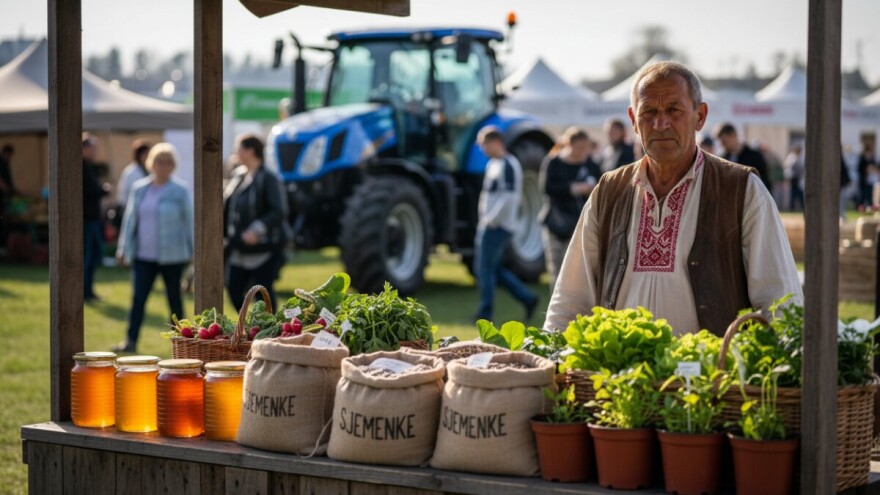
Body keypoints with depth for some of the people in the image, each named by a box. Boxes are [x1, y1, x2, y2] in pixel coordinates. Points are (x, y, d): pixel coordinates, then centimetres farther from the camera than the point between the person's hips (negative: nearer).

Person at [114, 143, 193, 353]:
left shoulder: (180, 191, -4)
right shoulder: (139, 189, 7)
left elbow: (189, 221, 1)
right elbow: (130, 219, 11)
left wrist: (193, 250, 1)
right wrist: (124, 249, 10)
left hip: (172, 255, -3)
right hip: (143, 255, 3)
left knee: (174, 297, 8)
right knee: (138, 298, -5)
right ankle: (130, 341, -6)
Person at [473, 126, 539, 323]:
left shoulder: (507, 166, -15)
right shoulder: (493, 164, 15)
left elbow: (509, 198, -22)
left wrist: (491, 220, -18)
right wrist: (484, 220, 14)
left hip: (497, 227, -10)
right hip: (489, 225, 10)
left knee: (485, 268, -4)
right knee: (495, 269, 13)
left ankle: (485, 312, 4)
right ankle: (527, 298, 16)